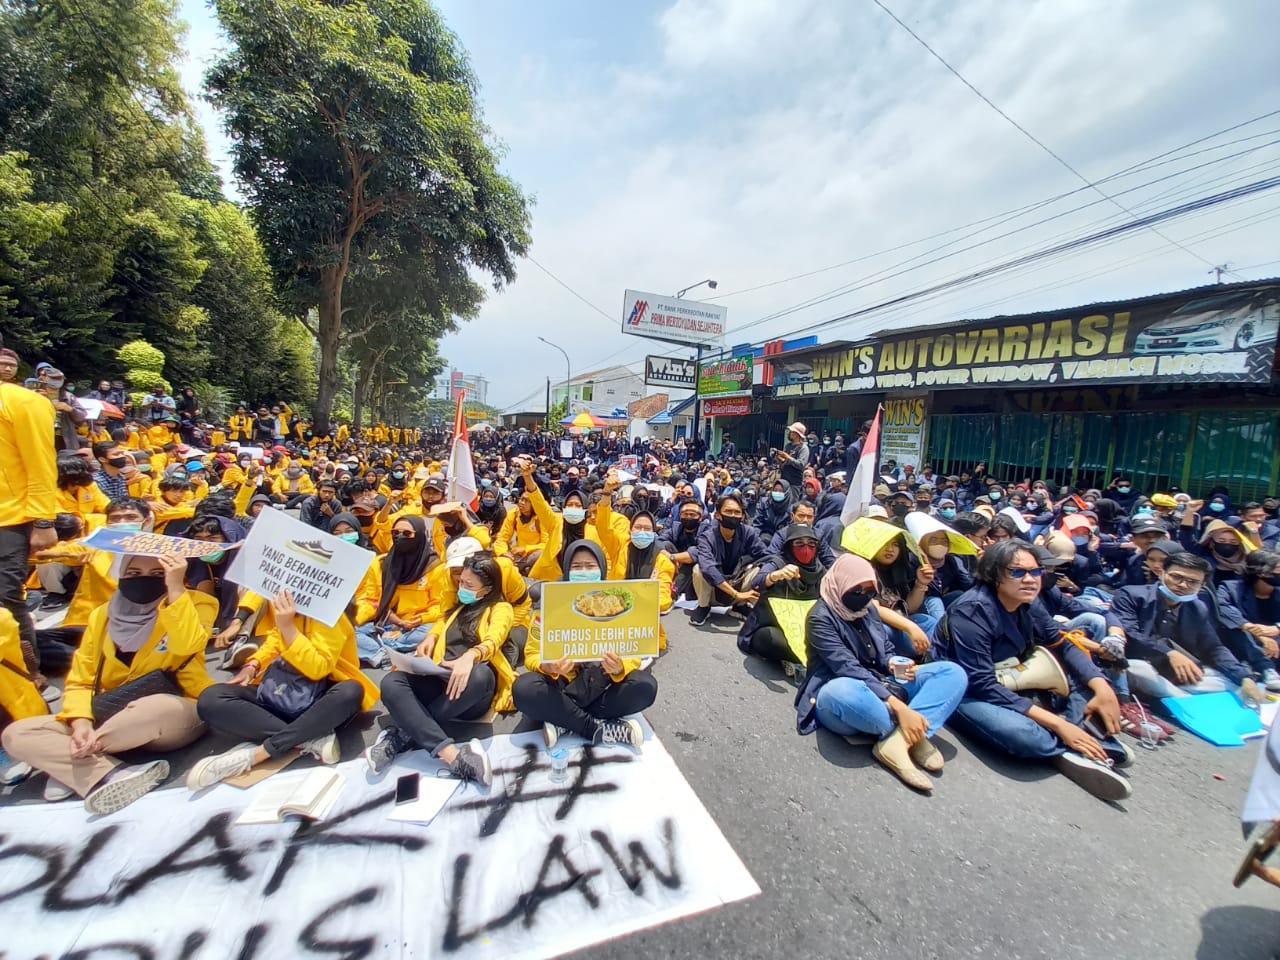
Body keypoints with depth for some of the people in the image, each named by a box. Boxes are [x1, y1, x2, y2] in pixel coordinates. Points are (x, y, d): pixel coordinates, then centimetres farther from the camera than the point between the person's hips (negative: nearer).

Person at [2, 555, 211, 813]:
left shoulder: (189, 606, -6)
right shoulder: (102, 616, 7)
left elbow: (187, 646, -28)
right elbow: (80, 681, 5)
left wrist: (176, 588, -30)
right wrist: (81, 723, -15)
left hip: (175, 717, -5)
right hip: (117, 723, 5)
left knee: (157, 707, -38)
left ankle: (70, 768, -11)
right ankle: (109, 776, -26)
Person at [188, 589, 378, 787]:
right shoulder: (282, 601, 1)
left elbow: (319, 668, -24)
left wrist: (287, 626, -29)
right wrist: (252, 665, 3)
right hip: (277, 690, 6)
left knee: (351, 692, -37)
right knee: (210, 700, -16)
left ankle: (255, 754, -28)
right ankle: (312, 739, -24)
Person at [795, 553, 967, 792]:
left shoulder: (867, 608, 8)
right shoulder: (821, 617, -15)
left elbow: (886, 653, 16)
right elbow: (850, 670, -25)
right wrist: (899, 707, -32)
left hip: (880, 689, 8)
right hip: (841, 697, -7)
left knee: (952, 672, -5)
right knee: (842, 690, -45)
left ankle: (897, 739, -24)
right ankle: (912, 736, -18)